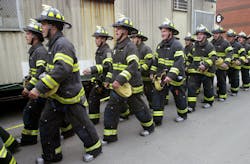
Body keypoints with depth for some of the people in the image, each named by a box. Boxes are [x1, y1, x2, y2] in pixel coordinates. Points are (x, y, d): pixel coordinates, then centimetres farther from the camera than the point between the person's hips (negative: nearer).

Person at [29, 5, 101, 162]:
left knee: (81, 124, 6)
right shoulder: (54, 43, 12)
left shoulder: (63, 44, -20)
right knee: (47, 123, 14)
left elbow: (62, 70, -32)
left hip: (70, 96, -10)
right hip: (56, 96, 10)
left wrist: (40, 88, -30)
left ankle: (94, 148, 29)